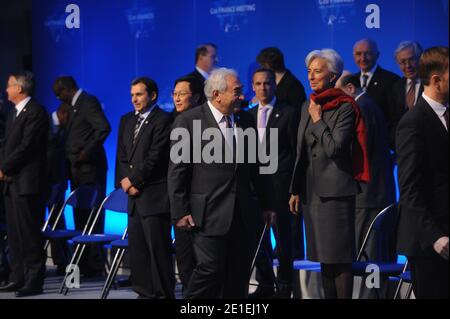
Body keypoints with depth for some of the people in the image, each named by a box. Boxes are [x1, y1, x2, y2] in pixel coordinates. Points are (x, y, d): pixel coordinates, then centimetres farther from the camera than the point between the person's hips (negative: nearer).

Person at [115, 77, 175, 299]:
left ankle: (164, 294, -2)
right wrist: (124, 180, -2)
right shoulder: (127, 120, 17)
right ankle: (144, 292, 16)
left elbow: (154, 158, -13)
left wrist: (133, 180, -10)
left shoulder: (163, 120, -8)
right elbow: (122, 156, 15)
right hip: (135, 196, 8)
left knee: (158, 249, -6)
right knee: (136, 248, 9)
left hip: (154, 196, -8)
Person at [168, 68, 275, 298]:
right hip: (209, 214, -6)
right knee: (210, 269, -10)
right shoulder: (188, 121, -5)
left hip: (243, 214, 6)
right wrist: (180, 212, -10)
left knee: (239, 275, 6)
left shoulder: (245, 121, 12)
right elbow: (177, 171, -6)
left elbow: (256, 167, 19)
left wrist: (266, 204, 18)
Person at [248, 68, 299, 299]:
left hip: (279, 182, -5)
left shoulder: (288, 113, -3)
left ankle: (284, 286, 10)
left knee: (282, 235, 2)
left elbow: (296, 151, -4)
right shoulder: (249, 115, 12)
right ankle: (265, 285, 19)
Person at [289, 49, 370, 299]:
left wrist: (318, 120, -9)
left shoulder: (345, 107, -9)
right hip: (311, 191, 8)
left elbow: (334, 148, -19)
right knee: (325, 258, 11)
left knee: (340, 259, -6)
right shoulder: (309, 106, 14)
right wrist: (296, 190, 17)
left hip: (335, 192, -8)